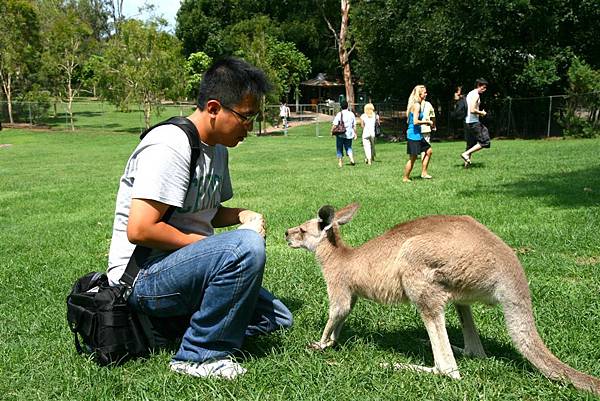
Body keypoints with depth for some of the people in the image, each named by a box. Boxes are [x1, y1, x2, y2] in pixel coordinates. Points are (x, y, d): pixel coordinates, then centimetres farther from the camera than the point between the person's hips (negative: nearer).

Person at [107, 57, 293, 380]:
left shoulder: (216, 148, 10)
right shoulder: (170, 147, -20)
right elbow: (139, 230, -26)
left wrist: (243, 216, 2)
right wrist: (203, 243, -16)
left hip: (179, 266, 10)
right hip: (143, 277, -10)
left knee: (277, 318, 10)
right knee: (246, 245, -32)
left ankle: (170, 325, 8)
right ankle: (200, 355, -16)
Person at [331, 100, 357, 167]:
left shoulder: (339, 114, -10)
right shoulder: (351, 114, 0)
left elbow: (335, 125, -11)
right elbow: (354, 125, 3)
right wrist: (355, 133, 12)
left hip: (340, 134, -3)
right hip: (349, 134, 3)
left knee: (339, 148, 10)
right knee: (348, 147, 16)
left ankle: (340, 162, 12)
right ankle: (352, 159, -3)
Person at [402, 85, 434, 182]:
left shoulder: (415, 104, 13)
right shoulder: (417, 105, -17)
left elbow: (411, 120, 17)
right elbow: (415, 122, -24)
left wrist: (424, 122, 14)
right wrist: (427, 122, -12)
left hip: (417, 134, 10)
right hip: (414, 135, -10)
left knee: (428, 150, 17)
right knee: (413, 158, -2)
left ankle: (424, 173, 21)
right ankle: (405, 178, 8)